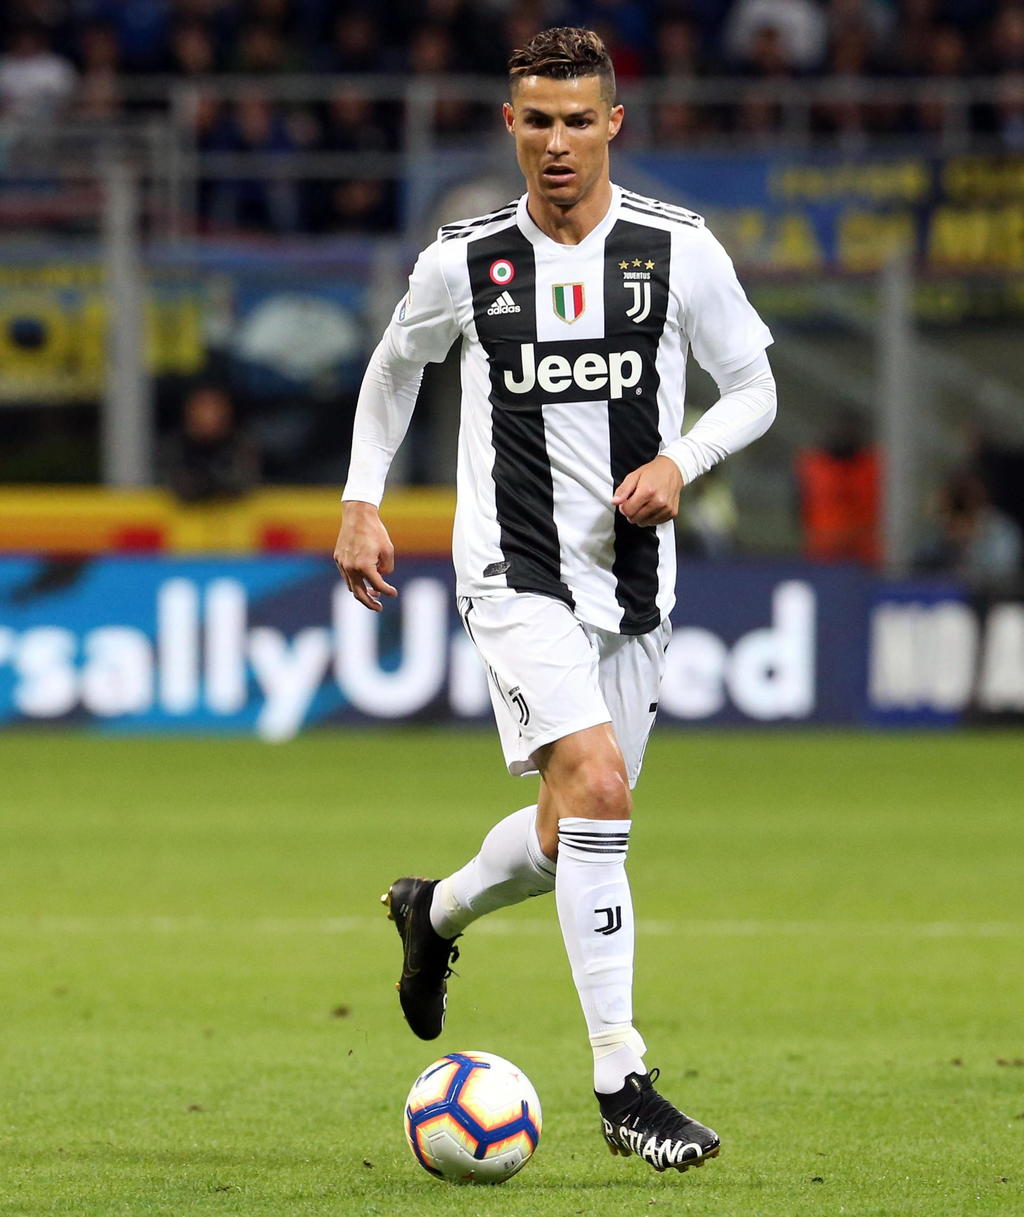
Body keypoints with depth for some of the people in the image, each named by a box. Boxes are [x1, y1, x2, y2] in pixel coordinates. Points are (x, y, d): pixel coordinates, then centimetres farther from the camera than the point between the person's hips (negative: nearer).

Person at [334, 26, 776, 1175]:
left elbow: (753, 387, 8)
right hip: (516, 572, -3)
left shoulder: (679, 249, -2)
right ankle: (622, 1085, -19)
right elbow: (395, 367, 17)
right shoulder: (464, 260, -2)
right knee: (596, 787, -22)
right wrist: (362, 501, 10)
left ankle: (436, 912, 47)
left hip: (633, 575, 3)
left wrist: (680, 460, -10)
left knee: (574, 830, 12)